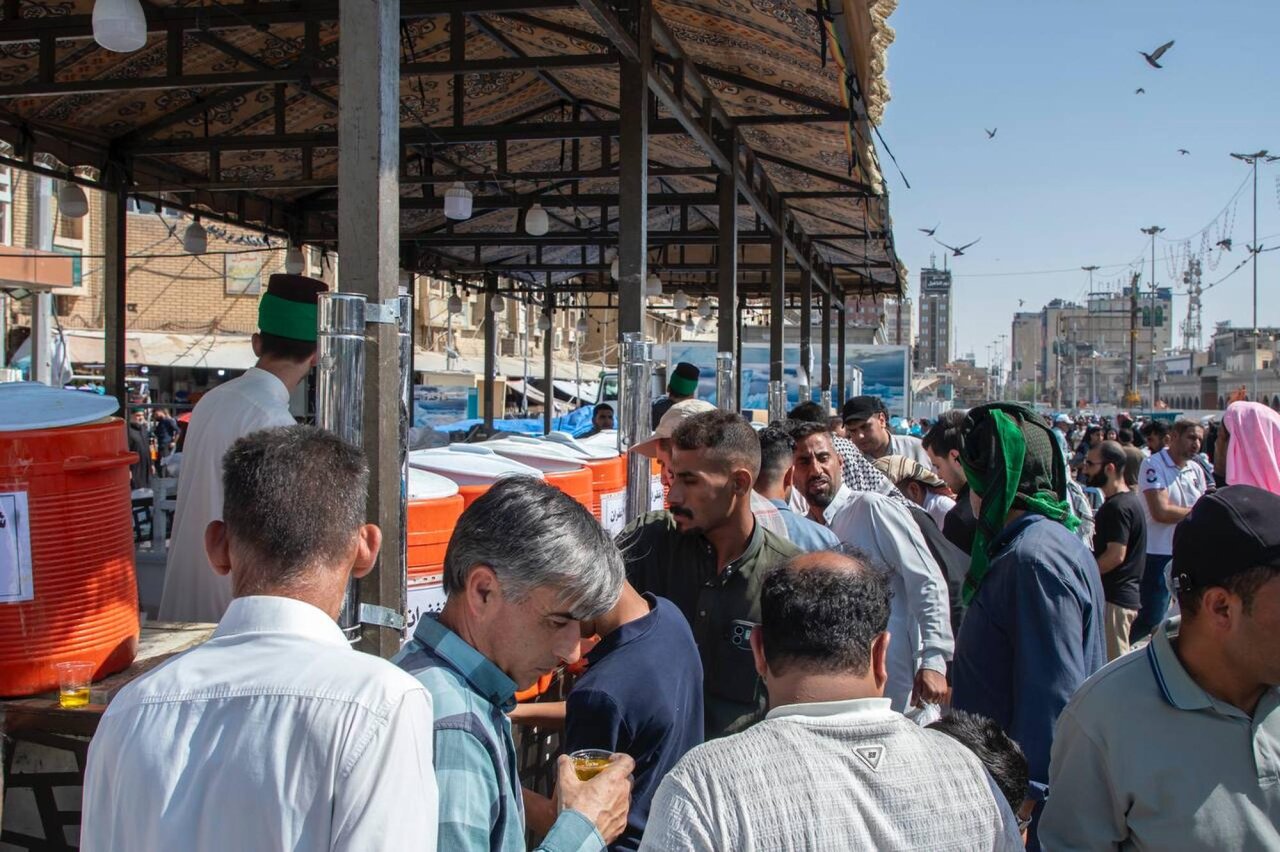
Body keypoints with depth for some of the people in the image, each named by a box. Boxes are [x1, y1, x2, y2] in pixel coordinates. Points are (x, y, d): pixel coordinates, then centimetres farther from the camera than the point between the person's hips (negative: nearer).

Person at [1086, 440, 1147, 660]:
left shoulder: (1118, 506, -19)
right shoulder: (1130, 499, 14)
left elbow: (1116, 555, -23)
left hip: (1114, 597, -10)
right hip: (1125, 594, 10)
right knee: (1117, 660, 16)